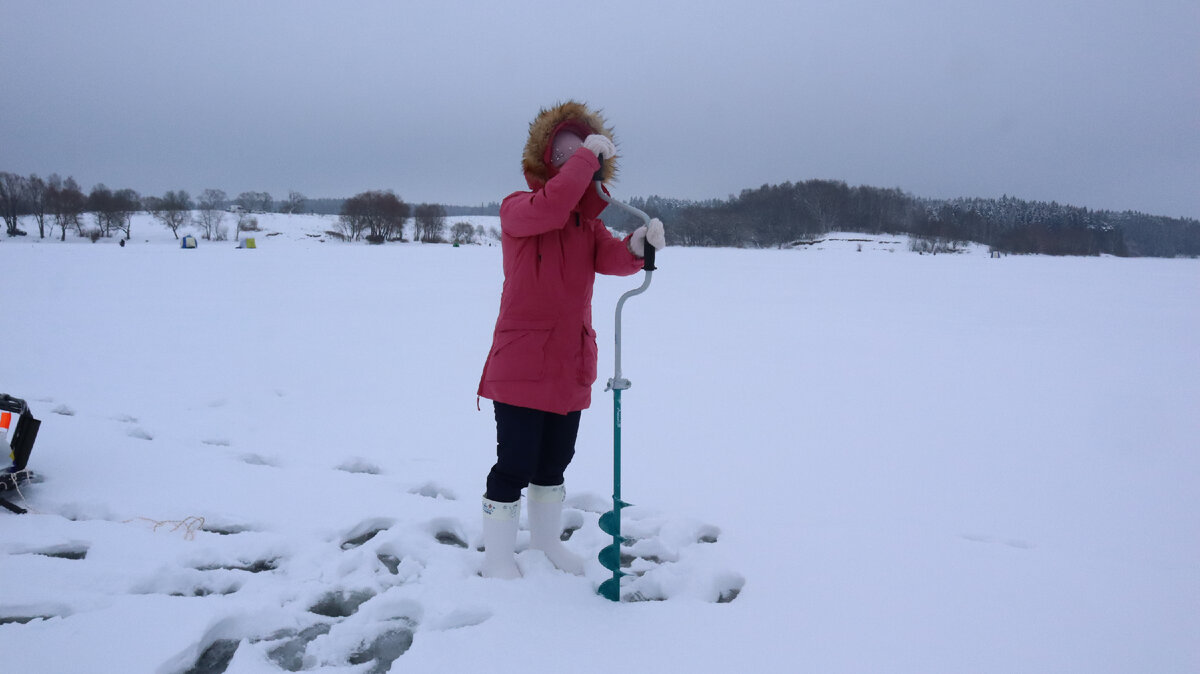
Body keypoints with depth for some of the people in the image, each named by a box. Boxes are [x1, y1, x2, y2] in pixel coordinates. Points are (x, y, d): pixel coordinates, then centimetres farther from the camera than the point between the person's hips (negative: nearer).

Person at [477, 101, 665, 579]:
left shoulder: (589, 220, 12)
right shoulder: (517, 208, -5)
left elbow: (609, 259, -8)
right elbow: (551, 207, -29)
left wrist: (635, 246, -29)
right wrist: (588, 155, -23)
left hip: (570, 363, 6)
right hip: (520, 364, -6)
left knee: (554, 461, 18)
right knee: (515, 464, -4)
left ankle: (546, 542, 36)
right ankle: (496, 557, 14)